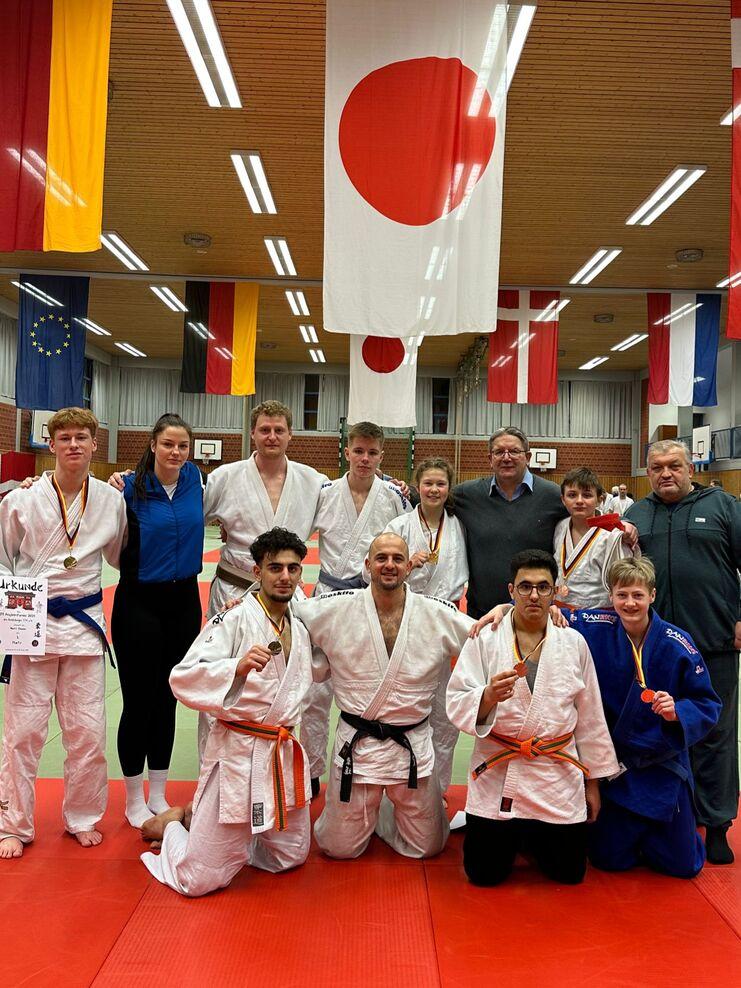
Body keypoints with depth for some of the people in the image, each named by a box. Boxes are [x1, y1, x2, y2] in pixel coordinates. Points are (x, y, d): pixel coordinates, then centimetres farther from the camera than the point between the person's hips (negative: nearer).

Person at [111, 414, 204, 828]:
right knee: (139, 702, 4)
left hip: (184, 601, 4)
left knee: (167, 700, 14)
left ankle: (158, 796, 30)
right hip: (139, 603, -4)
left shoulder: (195, 478, 0)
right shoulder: (131, 488, -11)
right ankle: (134, 801, 23)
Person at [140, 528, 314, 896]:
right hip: (238, 752, -7)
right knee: (199, 880, -4)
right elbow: (183, 679, -22)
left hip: (283, 753, 7)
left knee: (291, 857, 19)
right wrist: (238, 666, -34)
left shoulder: (299, 631, 10)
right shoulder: (234, 619, -14)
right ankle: (171, 825, 29)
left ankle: (200, 822, 36)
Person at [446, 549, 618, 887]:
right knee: (485, 874, 5)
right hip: (497, 773, -1)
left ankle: (532, 834, 42)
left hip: (558, 777, 2)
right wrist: (489, 695, -30)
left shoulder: (574, 643, 1)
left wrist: (592, 780, 12)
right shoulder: (484, 639, -6)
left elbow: (589, 716, 8)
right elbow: (457, 705, -9)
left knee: (569, 872, 11)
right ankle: (510, 834, 38)